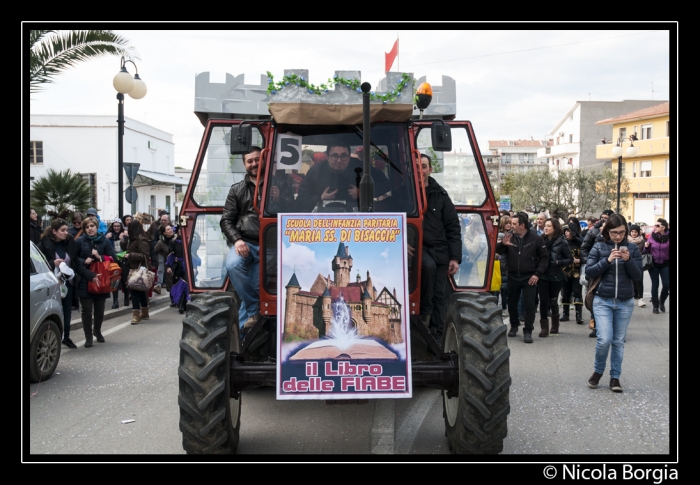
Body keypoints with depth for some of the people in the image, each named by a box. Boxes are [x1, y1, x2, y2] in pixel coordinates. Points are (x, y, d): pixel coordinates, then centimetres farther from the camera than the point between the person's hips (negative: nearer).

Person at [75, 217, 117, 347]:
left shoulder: (104, 241, 3)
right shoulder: (80, 241, 0)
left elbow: (113, 258, 1)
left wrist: (100, 257, -13)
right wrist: (84, 261, -16)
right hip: (85, 280, -2)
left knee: (99, 308, 12)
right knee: (86, 309, -2)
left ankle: (97, 331, 33)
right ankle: (88, 336, 8)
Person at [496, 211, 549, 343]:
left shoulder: (535, 238, -7)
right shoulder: (510, 236, -2)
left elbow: (544, 257, -3)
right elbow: (499, 251, -2)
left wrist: (537, 274, -11)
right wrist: (503, 244, -25)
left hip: (529, 278, -3)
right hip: (512, 277, 3)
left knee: (529, 305, -3)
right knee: (512, 303, 14)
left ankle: (528, 331, 5)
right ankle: (514, 326, 33)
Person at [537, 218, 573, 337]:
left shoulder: (561, 242, -6)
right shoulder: (542, 240, 2)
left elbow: (570, 259, -2)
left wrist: (558, 262, -15)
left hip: (556, 277, -2)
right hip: (542, 275, 2)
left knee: (553, 302, 8)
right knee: (543, 301, -1)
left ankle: (555, 326, 27)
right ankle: (544, 327, 8)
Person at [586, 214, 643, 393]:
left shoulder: (632, 248, 1)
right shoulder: (599, 247, -2)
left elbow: (637, 275, -1)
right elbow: (589, 271, -7)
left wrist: (628, 260, -18)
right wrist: (607, 260, -19)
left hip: (625, 302, 2)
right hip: (603, 301, -2)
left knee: (619, 341, 8)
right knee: (604, 339, -10)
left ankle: (615, 377, 20)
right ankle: (597, 371, 15)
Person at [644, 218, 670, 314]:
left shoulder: (668, 237, -6)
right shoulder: (651, 237, -2)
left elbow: (670, 252, 0)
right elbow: (647, 251, 5)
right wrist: (646, 247, -15)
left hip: (665, 264, 0)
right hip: (653, 264, 1)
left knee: (666, 284, -2)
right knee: (655, 284, 4)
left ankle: (662, 302, 24)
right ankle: (655, 305, 15)